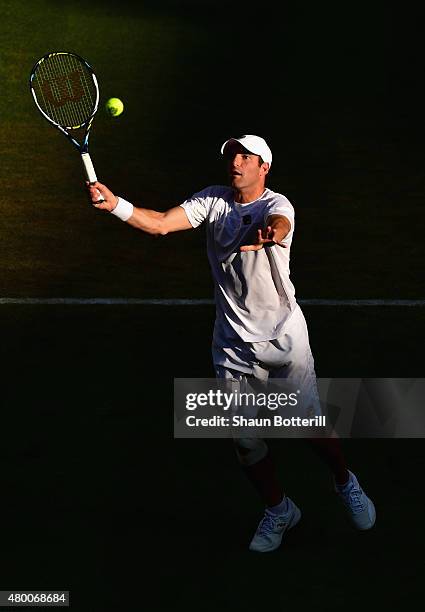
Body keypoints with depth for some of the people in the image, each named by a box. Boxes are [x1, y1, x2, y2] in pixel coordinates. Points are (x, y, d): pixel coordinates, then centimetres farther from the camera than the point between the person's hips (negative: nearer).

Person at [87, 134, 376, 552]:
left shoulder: (276, 205, -12)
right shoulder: (212, 200, 0)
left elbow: (279, 225, -37)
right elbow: (160, 224, -11)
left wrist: (268, 234, -61)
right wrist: (114, 204, -28)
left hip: (285, 337, -3)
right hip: (233, 344, 3)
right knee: (245, 440, 5)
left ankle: (346, 484, 37)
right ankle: (278, 510, 30)